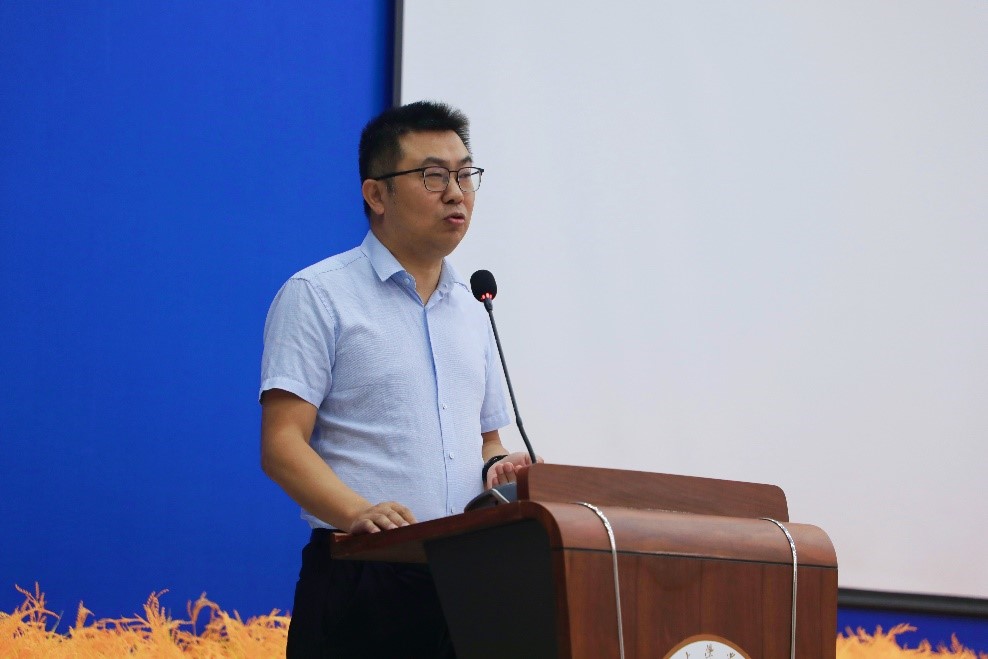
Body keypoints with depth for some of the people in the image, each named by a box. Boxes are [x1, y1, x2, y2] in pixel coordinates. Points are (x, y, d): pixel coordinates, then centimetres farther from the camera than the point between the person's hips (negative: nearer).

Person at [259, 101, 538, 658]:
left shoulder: (471, 310, 19)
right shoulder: (317, 296, -1)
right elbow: (282, 444, -9)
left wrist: (499, 466, 3)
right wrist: (357, 513, -25)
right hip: (360, 581, -5)